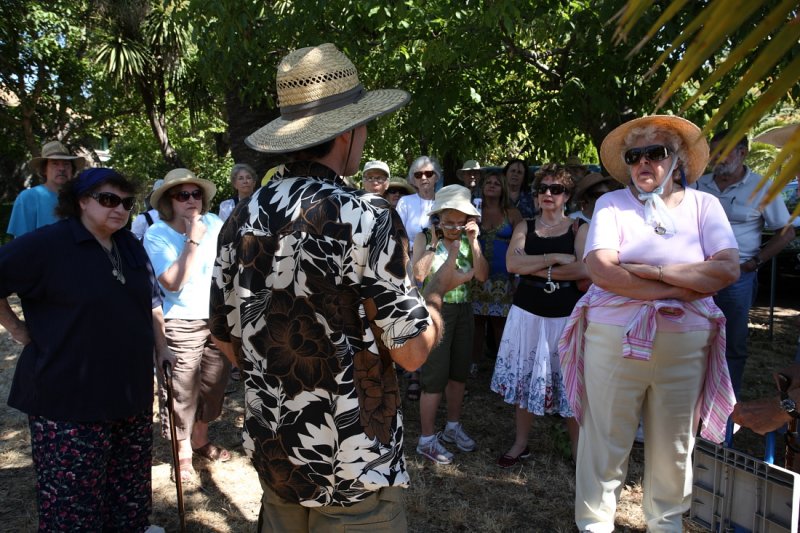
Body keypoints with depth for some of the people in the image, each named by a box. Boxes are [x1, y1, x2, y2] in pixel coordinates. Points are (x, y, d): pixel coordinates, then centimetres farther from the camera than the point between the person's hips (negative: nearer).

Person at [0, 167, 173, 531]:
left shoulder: (130, 246, 8)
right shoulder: (48, 243, -13)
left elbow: (150, 301, 18)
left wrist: (161, 348, 16)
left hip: (131, 392, 6)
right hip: (69, 399, -6)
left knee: (130, 491, 18)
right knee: (73, 501, 5)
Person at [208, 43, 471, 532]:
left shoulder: (242, 222, -2)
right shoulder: (367, 218, -20)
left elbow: (229, 341, 7)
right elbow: (412, 350, -17)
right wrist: (439, 288, 1)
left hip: (274, 452, 6)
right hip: (353, 467, -5)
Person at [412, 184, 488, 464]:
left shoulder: (468, 239, 2)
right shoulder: (424, 238, -8)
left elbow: (482, 276, -8)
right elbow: (419, 274, -22)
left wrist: (473, 242, -14)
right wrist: (434, 242, -20)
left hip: (463, 310, 5)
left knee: (459, 372, 15)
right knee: (435, 377, -3)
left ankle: (452, 427, 34)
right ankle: (427, 439, 11)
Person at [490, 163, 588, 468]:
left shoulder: (579, 229, 2)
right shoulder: (525, 227, 8)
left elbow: (584, 269, -15)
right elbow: (512, 263, -9)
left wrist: (535, 269, -12)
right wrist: (554, 258, -14)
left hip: (565, 315, -2)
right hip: (528, 313, 2)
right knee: (524, 378, 10)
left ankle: (577, 448, 18)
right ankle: (520, 444, 25)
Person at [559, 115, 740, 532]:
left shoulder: (703, 204, 5)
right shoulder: (612, 203, 0)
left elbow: (728, 268, -9)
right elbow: (600, 268, -15)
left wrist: (652, 270, -15)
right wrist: (682, 287, -13)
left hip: (685, 344, 2)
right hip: (613, 339, -2)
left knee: (674, 446, 17)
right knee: (605, 443, 7)